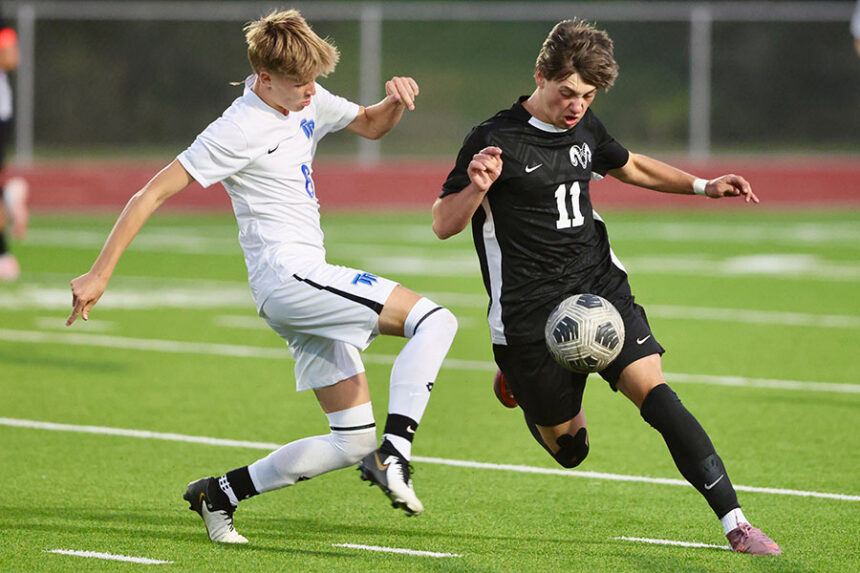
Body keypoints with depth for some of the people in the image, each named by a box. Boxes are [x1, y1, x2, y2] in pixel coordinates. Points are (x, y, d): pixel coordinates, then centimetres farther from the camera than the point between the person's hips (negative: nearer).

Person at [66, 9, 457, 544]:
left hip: (305, 288, 9)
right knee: (435, 321, -19)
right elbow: (152, 194, -12)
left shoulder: (308, 100, 11)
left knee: (352, 441, 8)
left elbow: (370, 125, 28)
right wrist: (99, 274, -15)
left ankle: (219, 494, 11)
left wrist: (395, 100, 4)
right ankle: (394, 452, -29)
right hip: (287, 275, -9)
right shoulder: (238, 131, -13)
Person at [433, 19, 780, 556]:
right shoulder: (494, 140, -11)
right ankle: (522, 386, 39)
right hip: (529, 311, -4)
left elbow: (629, 166, 29)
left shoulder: (584, 127, 7)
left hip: (601, 287, 4)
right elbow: (443, 225, -9)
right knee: (568, 448, 5)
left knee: (656, 394, -17)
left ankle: (735, 522, -20)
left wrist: (704, 186, 20)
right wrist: (476, 188, -29)